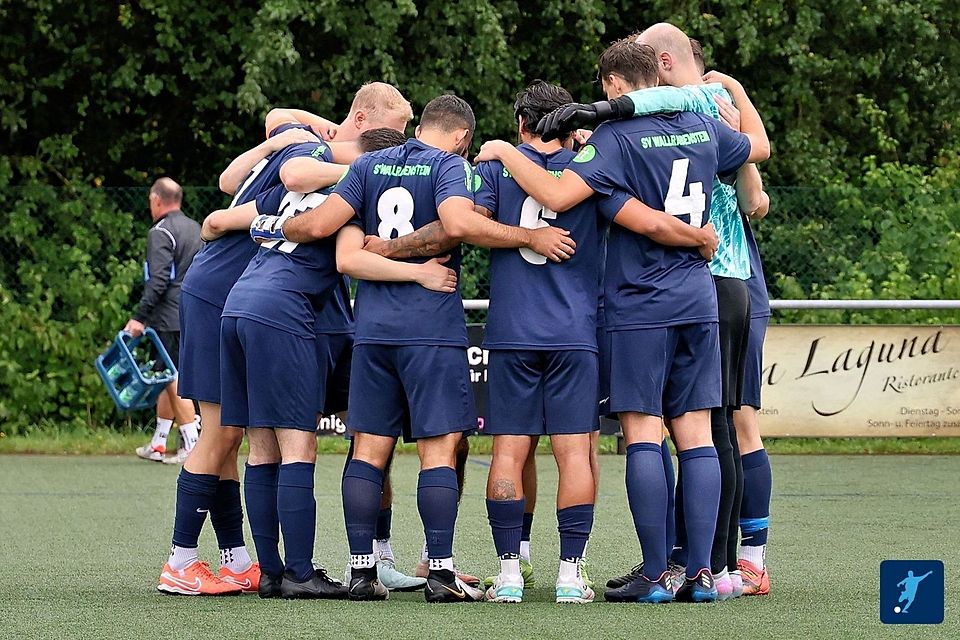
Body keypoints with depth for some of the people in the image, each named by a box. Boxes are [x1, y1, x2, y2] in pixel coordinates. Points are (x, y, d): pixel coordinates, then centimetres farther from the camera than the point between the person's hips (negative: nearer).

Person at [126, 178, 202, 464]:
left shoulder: (161, 233, -11)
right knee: (167, 378, 15)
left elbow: (158, 280, -20)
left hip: (171, 319, -8)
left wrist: (139, 317, -18)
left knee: (175, 380, -6)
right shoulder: (196, 229, 14)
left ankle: (192, 445, -10)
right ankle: (158, 444, 21)